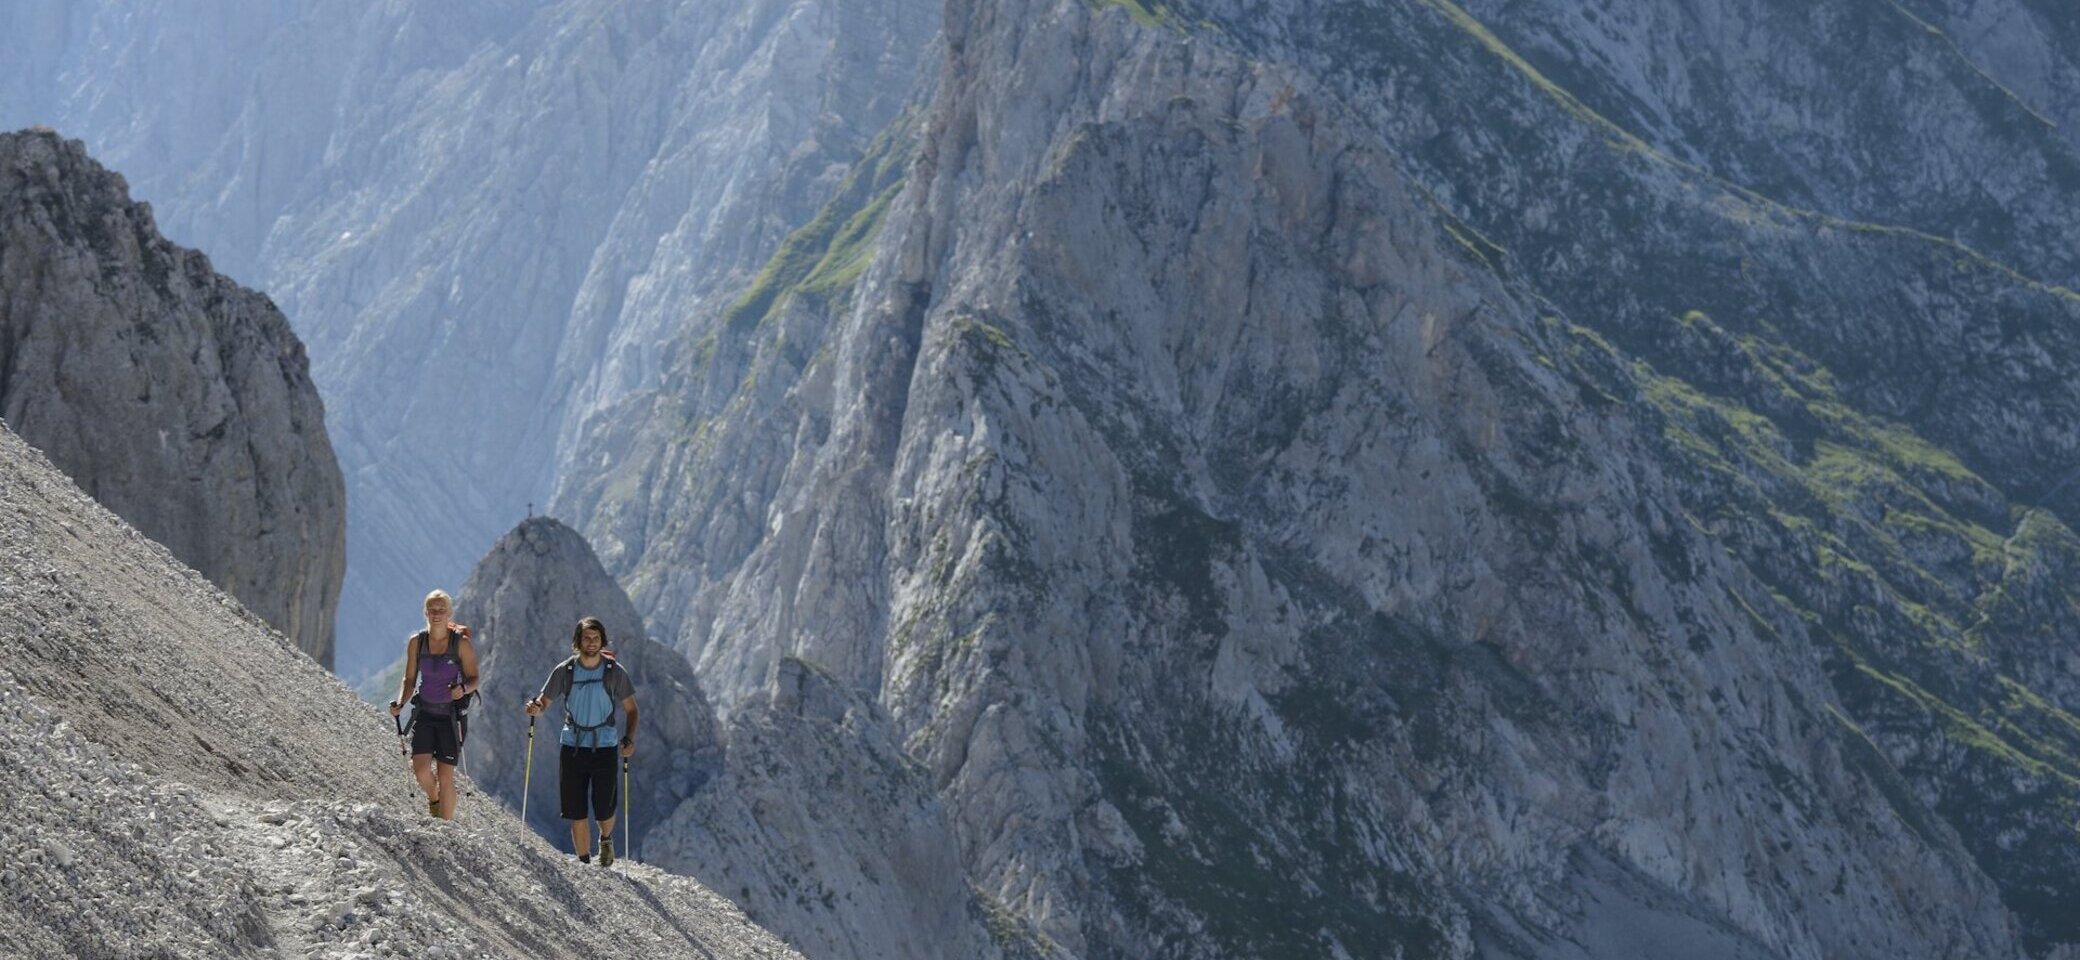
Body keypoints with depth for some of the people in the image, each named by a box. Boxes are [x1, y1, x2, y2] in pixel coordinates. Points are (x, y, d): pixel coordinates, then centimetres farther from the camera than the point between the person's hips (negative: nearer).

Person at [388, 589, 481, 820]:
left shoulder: (461, 643, -6)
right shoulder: (416, 642, 2)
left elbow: (474, 680, -2)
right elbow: (410, 680, 9)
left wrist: (463, 688, -24)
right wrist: (400, 703, -7)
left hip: (450, 715, -2)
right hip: (424, 713, 2)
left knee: (445, 776, -5)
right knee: (421, 770, -12)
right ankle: (433, 799, 22)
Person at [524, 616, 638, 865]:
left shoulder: (615, 672, -2)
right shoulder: (564, 671, 0)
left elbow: (631, 709, 3)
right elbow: (543, 702, 4)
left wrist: (629, 738, -14)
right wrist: (534, 708, -20)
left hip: (604, 748, -1)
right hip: (572, 748, 1)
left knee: (604, 811, -1)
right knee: (576, 812, 1)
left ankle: (606, 839, 34)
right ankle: (583, 863, 15)